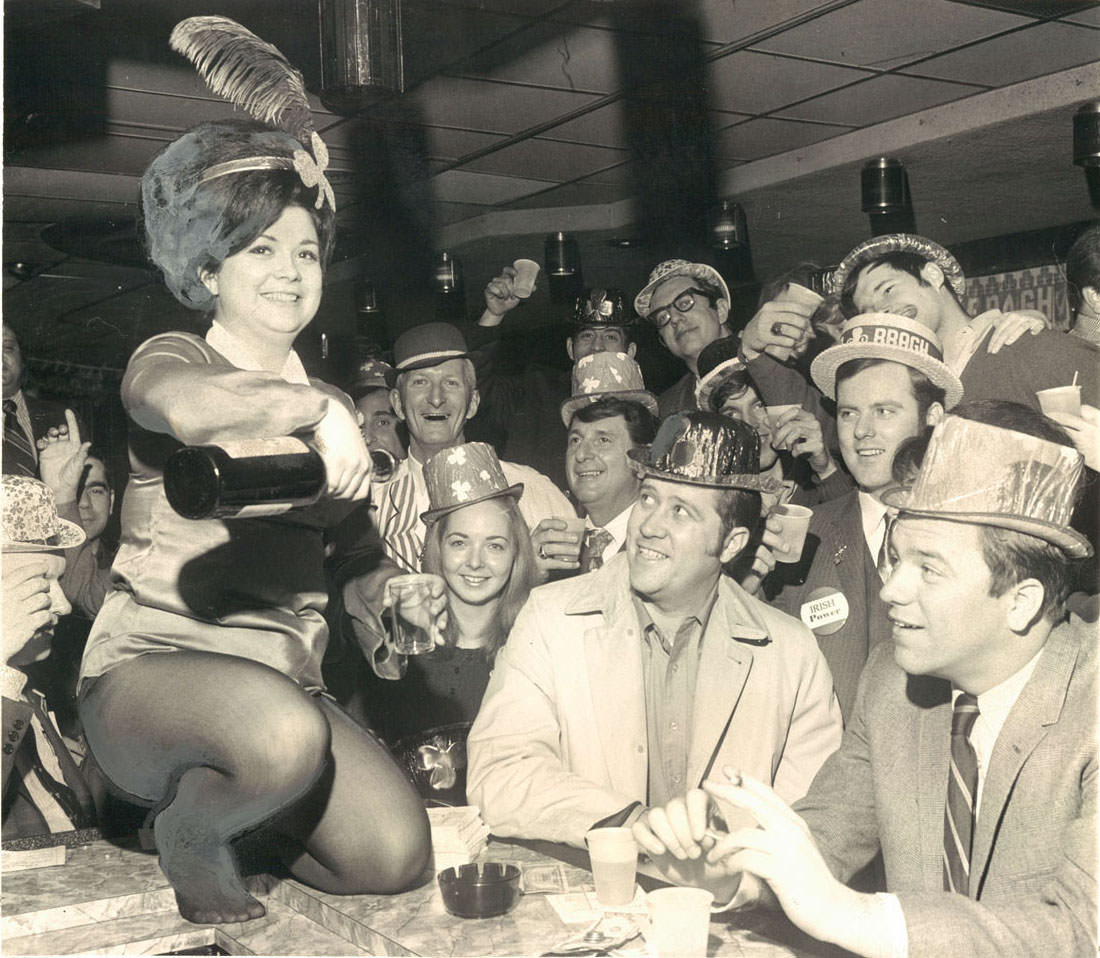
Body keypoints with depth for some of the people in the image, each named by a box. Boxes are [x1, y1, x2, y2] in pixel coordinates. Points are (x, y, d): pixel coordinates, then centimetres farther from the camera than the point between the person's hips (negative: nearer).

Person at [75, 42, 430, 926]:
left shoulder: (330, 409, 18)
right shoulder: (167, 358, -2)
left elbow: (359, 553, 21)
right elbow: (189, 408, -27)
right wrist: (318, 409, -29)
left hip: (284, 679, 6)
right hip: (150, 664, -6)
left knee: (397, 858, -12)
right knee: (282, 731, -38)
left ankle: (230, 801, 17)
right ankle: (186, 830, -3)